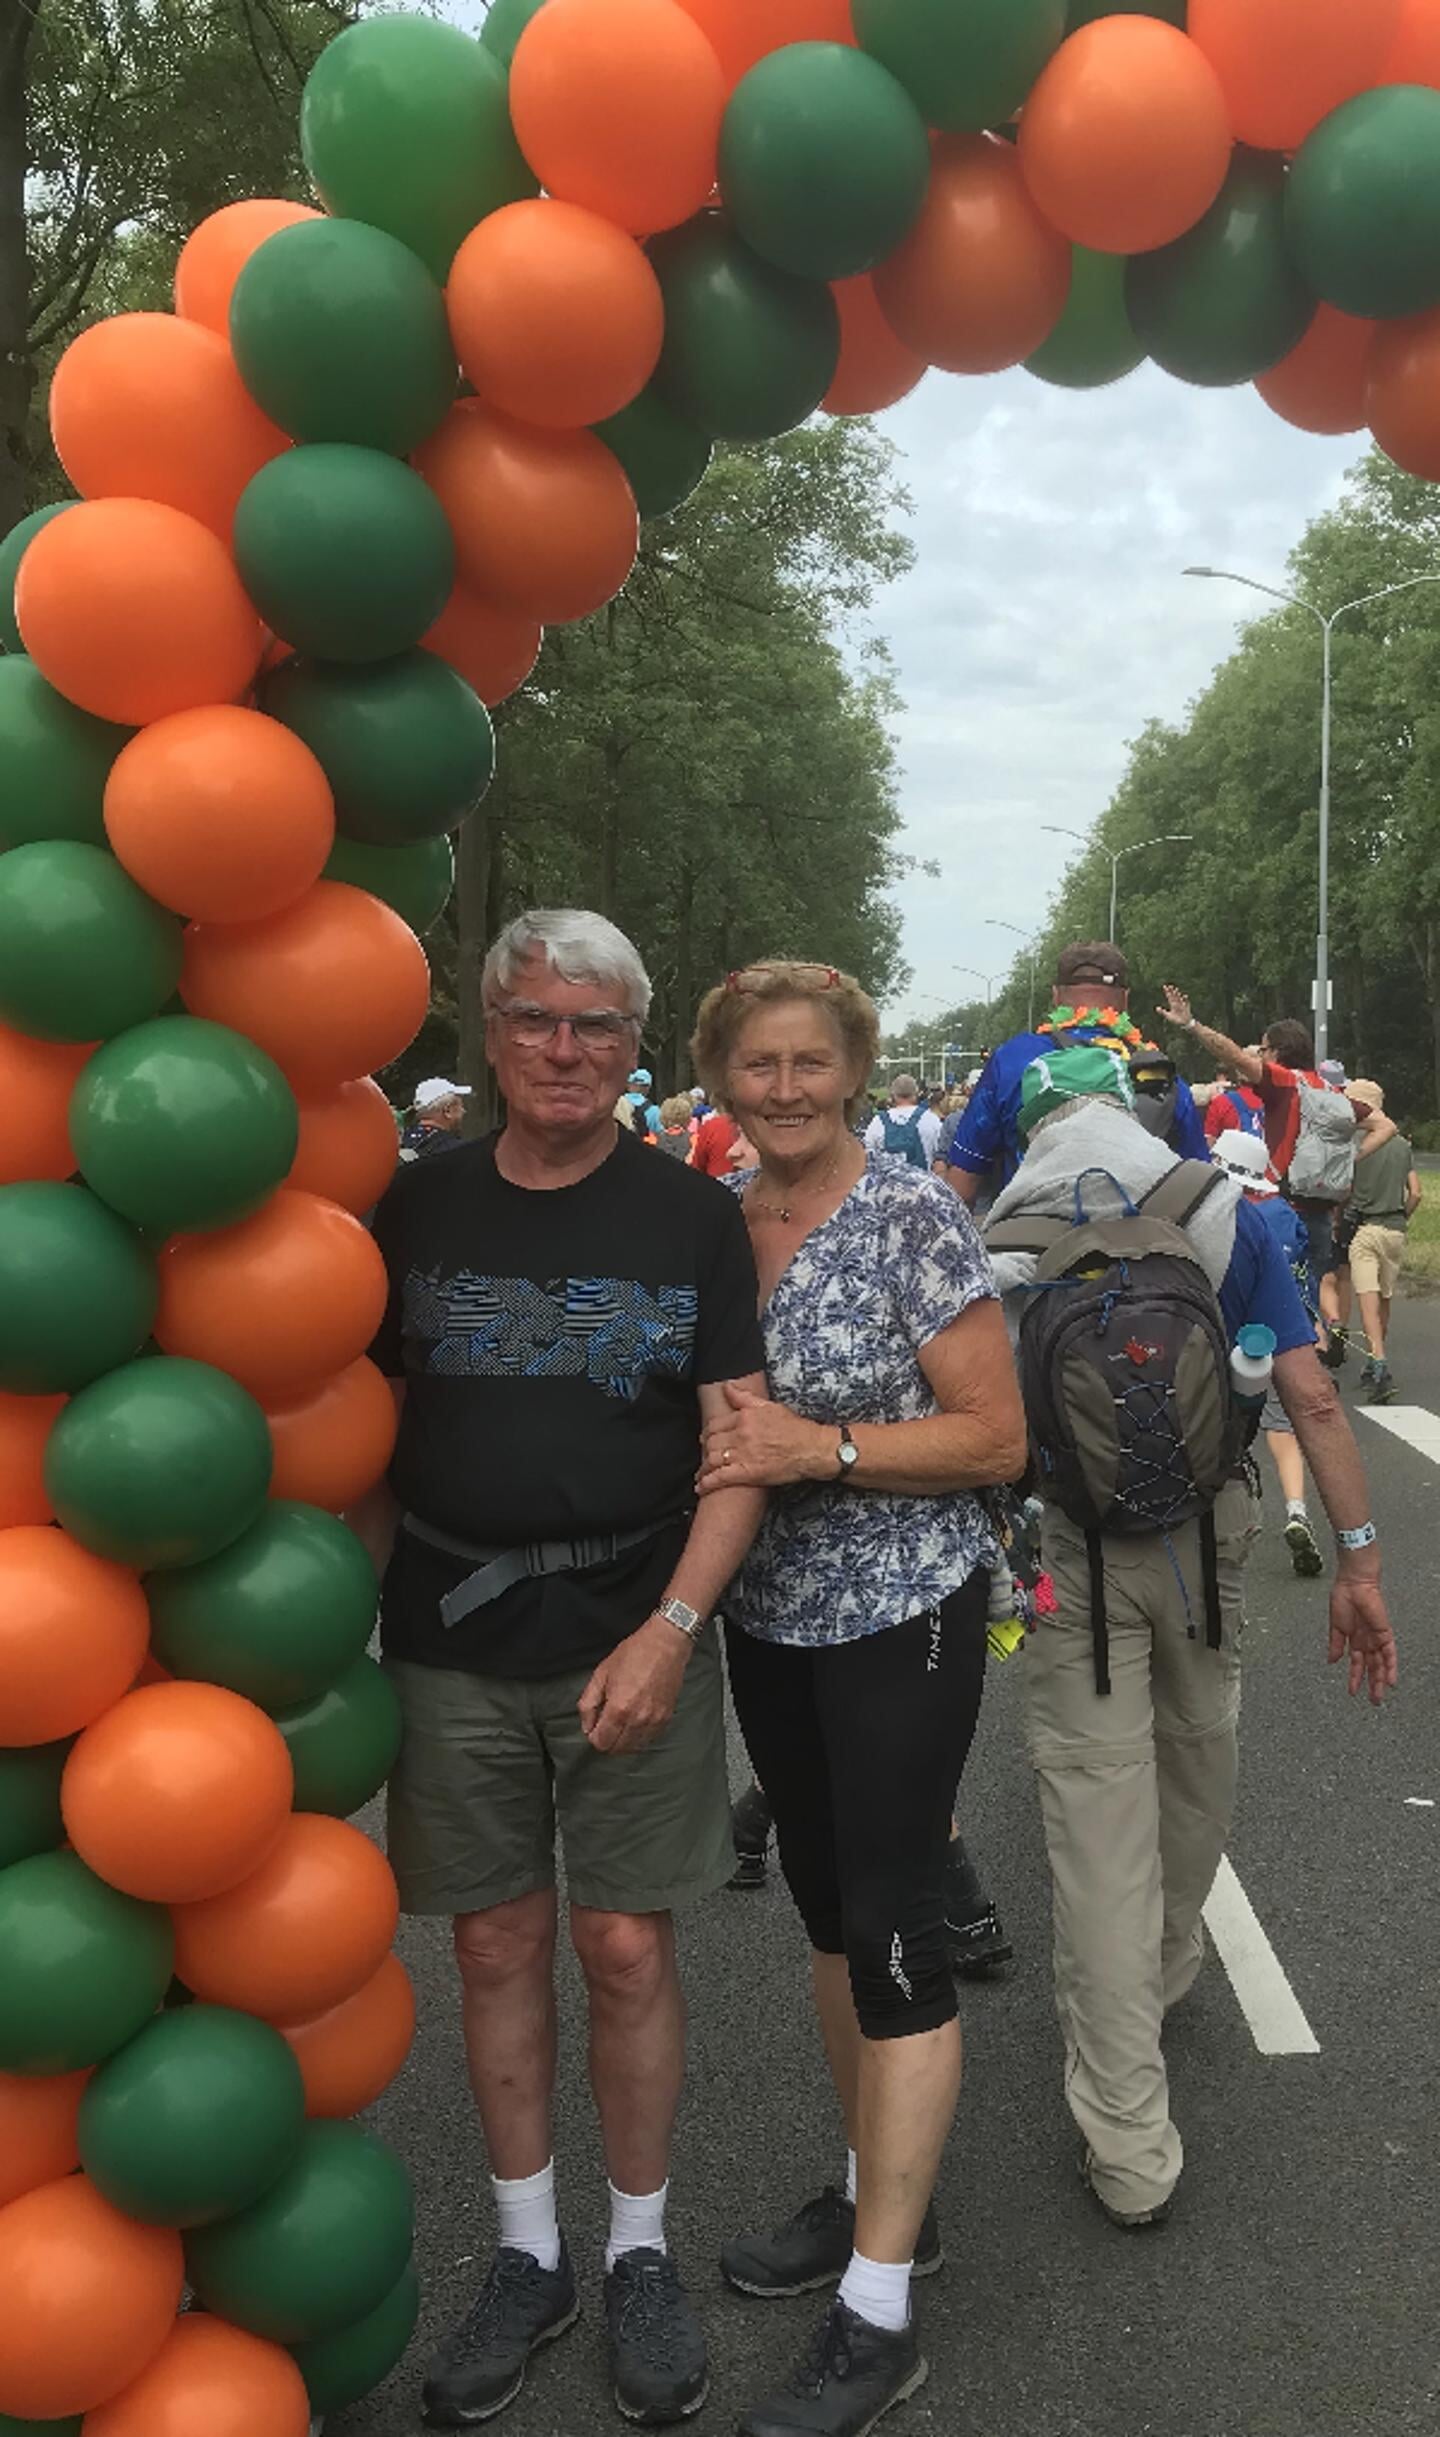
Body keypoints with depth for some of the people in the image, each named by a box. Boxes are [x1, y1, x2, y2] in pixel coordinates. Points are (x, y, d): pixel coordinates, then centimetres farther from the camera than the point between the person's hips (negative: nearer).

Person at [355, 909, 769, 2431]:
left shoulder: (693, 1216, -1)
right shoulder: (416, 1209, 3)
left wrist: (670, 1628, -15)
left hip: (634, 1636, -1)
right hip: (450, 1639, 2)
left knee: (627, 1951, 6)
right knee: (496, 1944, 11)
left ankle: (640, 2251, 28)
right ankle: (528, 2255, 31)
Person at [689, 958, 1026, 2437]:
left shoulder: (913, 1217, -13)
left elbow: (997, 1436, -14)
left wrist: (821, 1446, -24)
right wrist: (710, 1449, -6)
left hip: (902, 1618, -6)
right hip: (768, 1620, 6)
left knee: (892, 1934, -2)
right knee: (826, 1907, 17)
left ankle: (876, 2318, 11)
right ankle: (881, 2199, 37)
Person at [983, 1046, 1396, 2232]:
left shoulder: (994, 1247, -4)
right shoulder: (1226, 1213, -5)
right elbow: (1311, 1396, -9)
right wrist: (1359, 1559, -5)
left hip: (1067, 1555, -1)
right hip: (1206, 1540, 1)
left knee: (1099, 1817, 4)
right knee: (1197, 1766, 25)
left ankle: (1129, 2146, 11)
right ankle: (1166, 1972, 51)